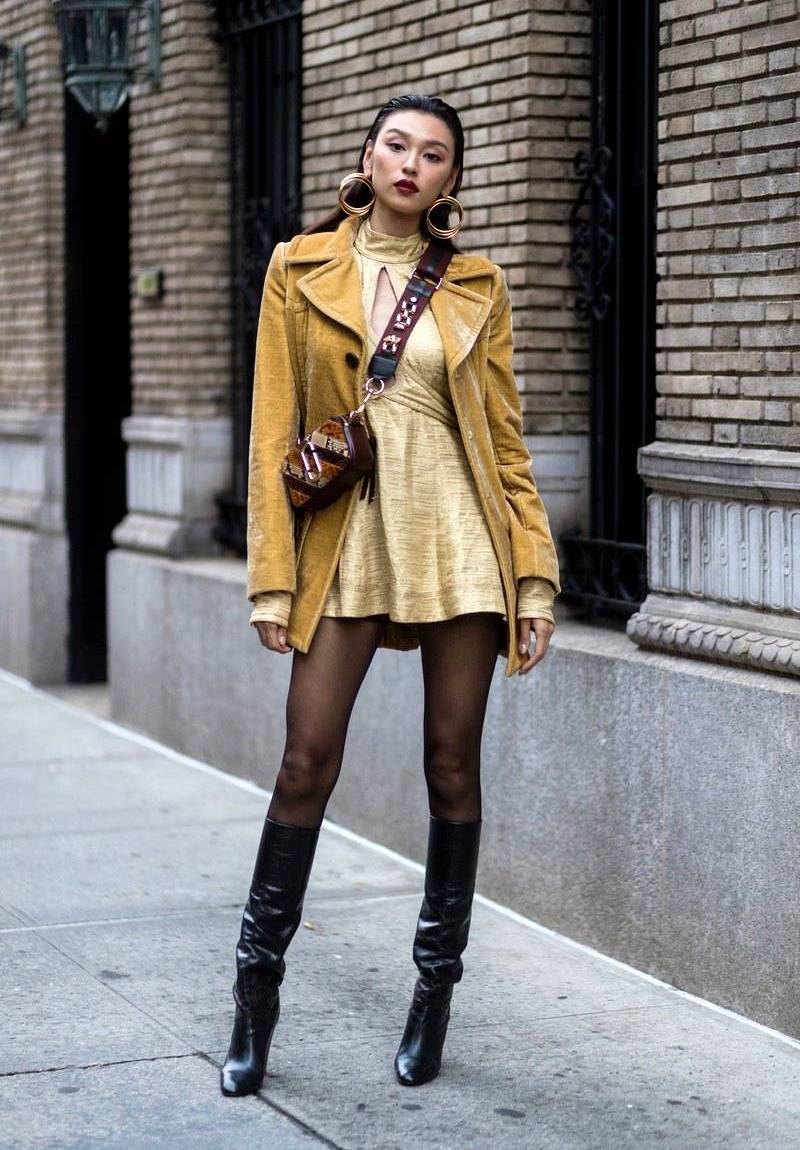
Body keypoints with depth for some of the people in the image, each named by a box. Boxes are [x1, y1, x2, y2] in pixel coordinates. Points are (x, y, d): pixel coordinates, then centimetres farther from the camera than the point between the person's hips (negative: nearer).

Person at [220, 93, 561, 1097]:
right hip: (347, 537, -1)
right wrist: (273, 579, -5)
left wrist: (535, 577, 0)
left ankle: (435, 994, 17)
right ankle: (256, 994, 11)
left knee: (452, 765, 4)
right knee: (307, 763, -3)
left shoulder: (475, 288, 6)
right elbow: (273, 430, 1)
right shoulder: (299, 270, 4)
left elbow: (507, 440, 7)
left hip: (459, 536, 1)